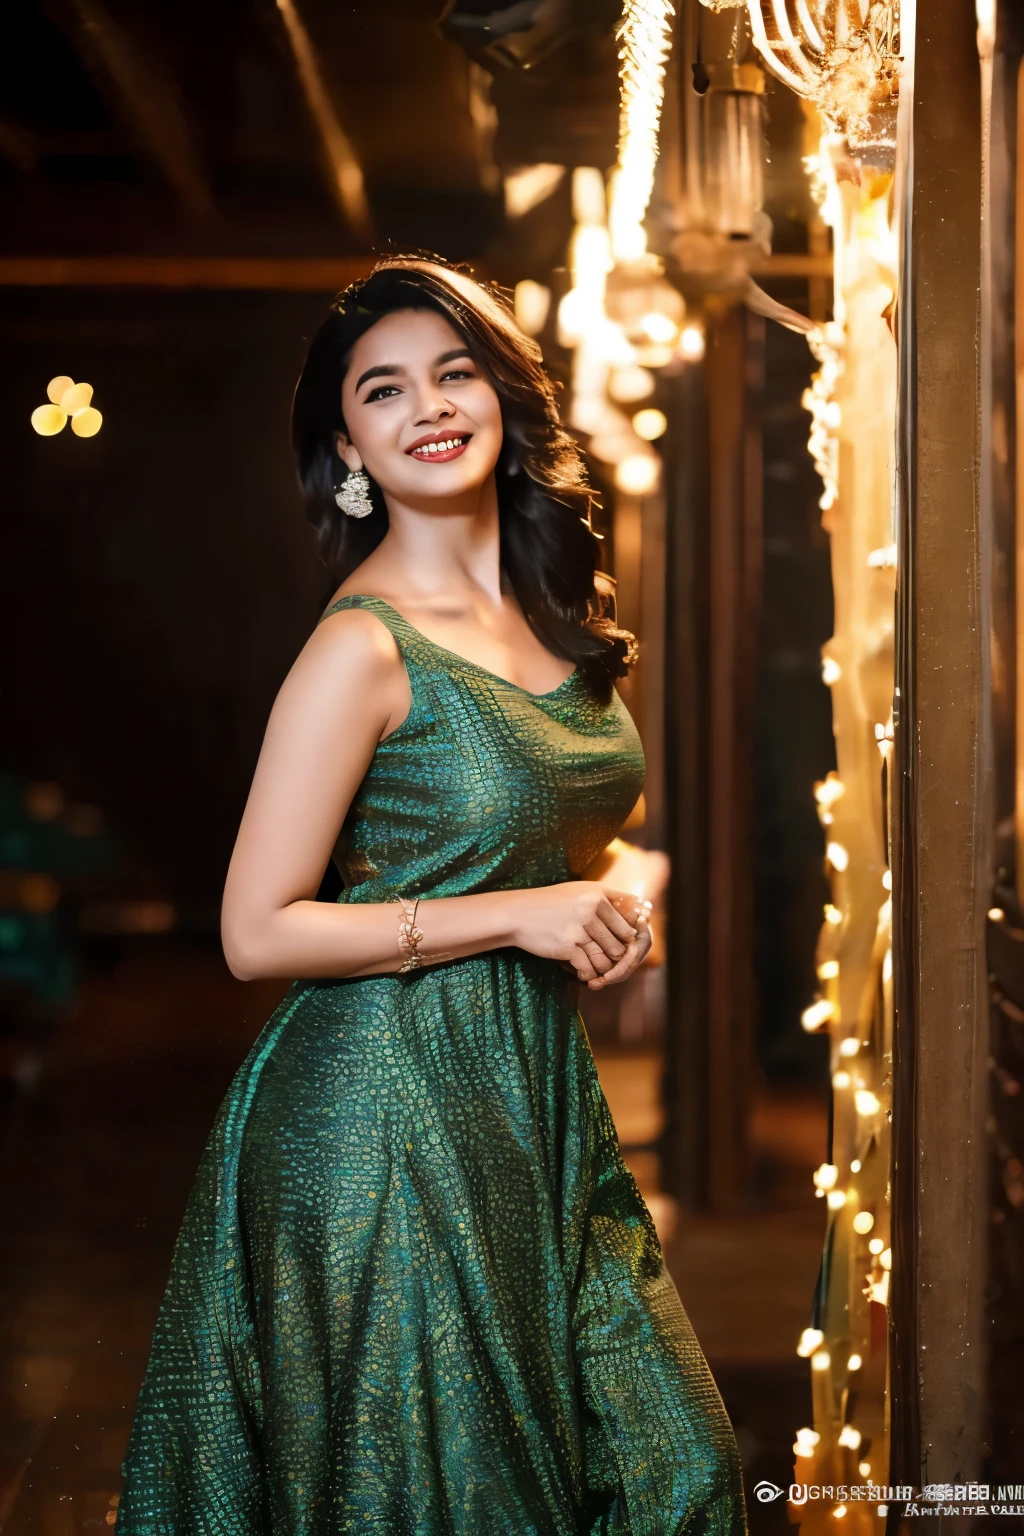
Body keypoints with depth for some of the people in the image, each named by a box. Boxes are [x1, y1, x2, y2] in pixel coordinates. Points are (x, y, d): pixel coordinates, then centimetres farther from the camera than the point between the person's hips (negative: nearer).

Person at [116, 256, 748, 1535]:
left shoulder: (552, 614, 8)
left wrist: (606, 904, 3)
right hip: (391, 1107, -7)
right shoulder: (366, 645, -15)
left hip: (540, 1095, 7)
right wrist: (521, 916, -17)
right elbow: (258, 933, -17)